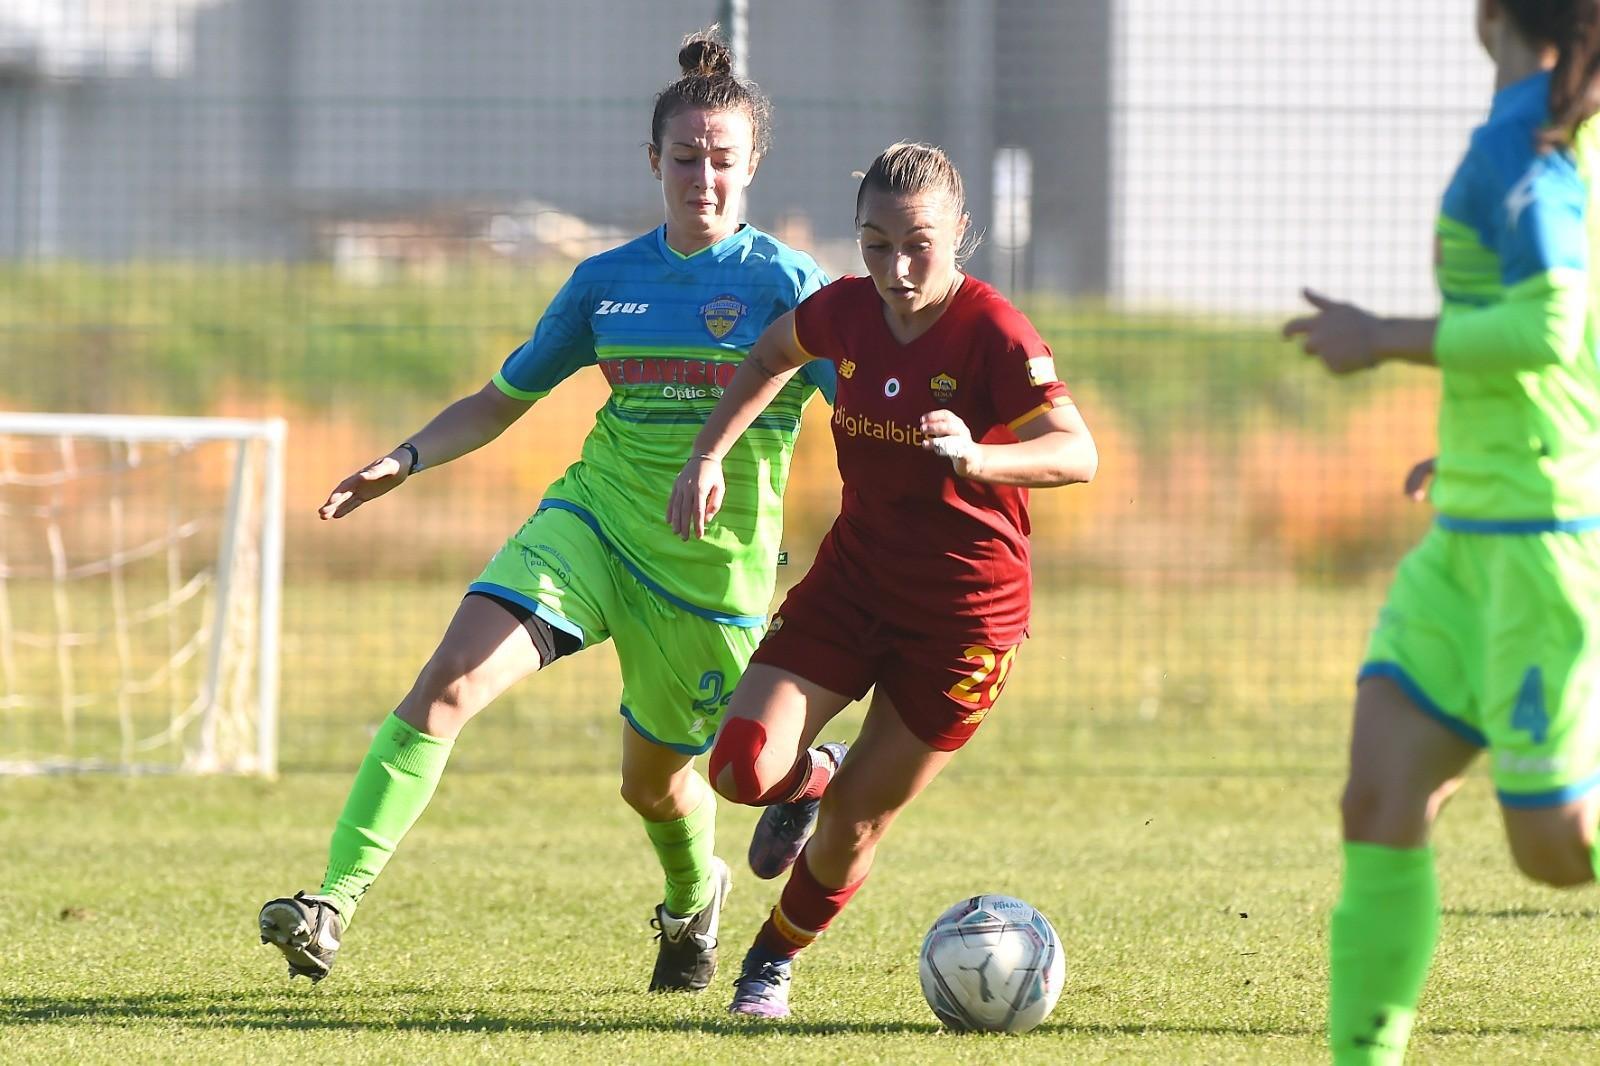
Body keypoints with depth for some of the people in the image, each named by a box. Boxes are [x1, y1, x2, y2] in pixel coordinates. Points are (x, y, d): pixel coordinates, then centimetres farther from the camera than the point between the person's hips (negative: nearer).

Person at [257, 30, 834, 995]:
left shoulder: (784, 284, -6)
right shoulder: (607, 282, 6)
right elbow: (503, 401, 15)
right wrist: (407, 460, 1)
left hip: (713, 569, -2)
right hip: (593, 522, 2)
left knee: (654, 783, 12)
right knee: (450, 681, -20)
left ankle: (695, 898, 49)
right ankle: (337, 901, -24)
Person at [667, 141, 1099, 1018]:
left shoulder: (994, 335, -21)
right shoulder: (846, 312, -5)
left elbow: (1077, 453, -32)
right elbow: (772, 357, 19)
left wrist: (978, 458, -50)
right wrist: (708, 456, 7)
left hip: (963, 606, -4)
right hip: (853, 575, 4)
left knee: (854, 825, 4)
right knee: (741, 770, -13)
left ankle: (774, 960, 33)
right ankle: (814, 776, 25)